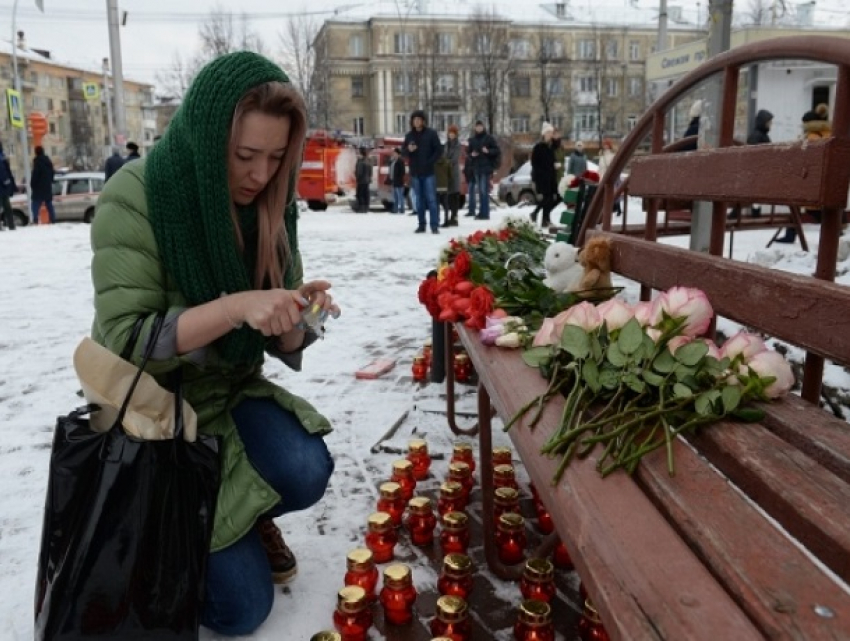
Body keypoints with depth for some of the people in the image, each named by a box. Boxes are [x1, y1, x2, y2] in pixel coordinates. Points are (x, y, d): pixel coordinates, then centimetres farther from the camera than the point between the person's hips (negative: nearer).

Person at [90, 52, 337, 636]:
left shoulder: (268, 206, -5)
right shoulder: (136, 198, -21)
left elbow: (282, 345, -2)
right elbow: (126, 344, -24)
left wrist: (299, 312, -25)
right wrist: (235, 306, -36)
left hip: (233, 392, 5)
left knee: (306, 474, -25)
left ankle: (247, 517, 10)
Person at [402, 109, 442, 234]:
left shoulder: (431, 133, 0)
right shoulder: (409, 135, 9)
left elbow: (439, 150, -1)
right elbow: (403, 151, 12)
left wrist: (430, 162, -10)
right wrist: (408, 150, -10)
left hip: (428, 172, -3)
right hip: (415, 172, 4)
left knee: (431, 199, -6)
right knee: (419, 200, 8)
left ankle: (434, 225, -6)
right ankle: (421, 225, 14)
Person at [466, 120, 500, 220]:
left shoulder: (489, 138, 0)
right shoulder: (472, 140, 13)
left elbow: (497, 150, -1)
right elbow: (468, 153, 19)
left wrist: (488, 151, -17)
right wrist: (471, 154, -3)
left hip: (486, 167, -5)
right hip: (476, 168, 6)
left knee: (484, 190, -12)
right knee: (480, 191, 8)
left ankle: (485, 213, -13)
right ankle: (482, 212, 14)